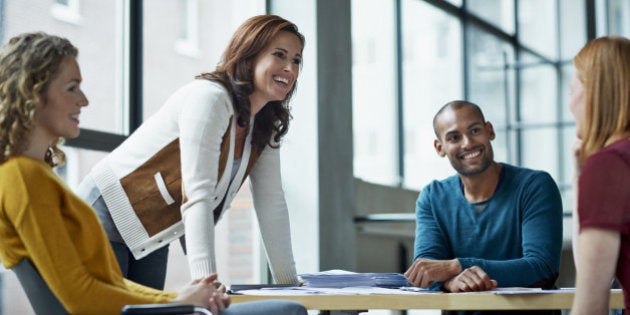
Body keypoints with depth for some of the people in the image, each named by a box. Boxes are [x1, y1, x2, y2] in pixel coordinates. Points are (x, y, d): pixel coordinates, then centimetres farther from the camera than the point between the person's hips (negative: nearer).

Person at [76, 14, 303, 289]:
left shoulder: (265, 127, 2)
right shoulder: (209, 98, -24)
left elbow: (271, 204, 4)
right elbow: (197, 195, -32)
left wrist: (289, 283, 1)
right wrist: (205, 282, -39)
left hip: (152, 238, 8)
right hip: (106, 216, -8)